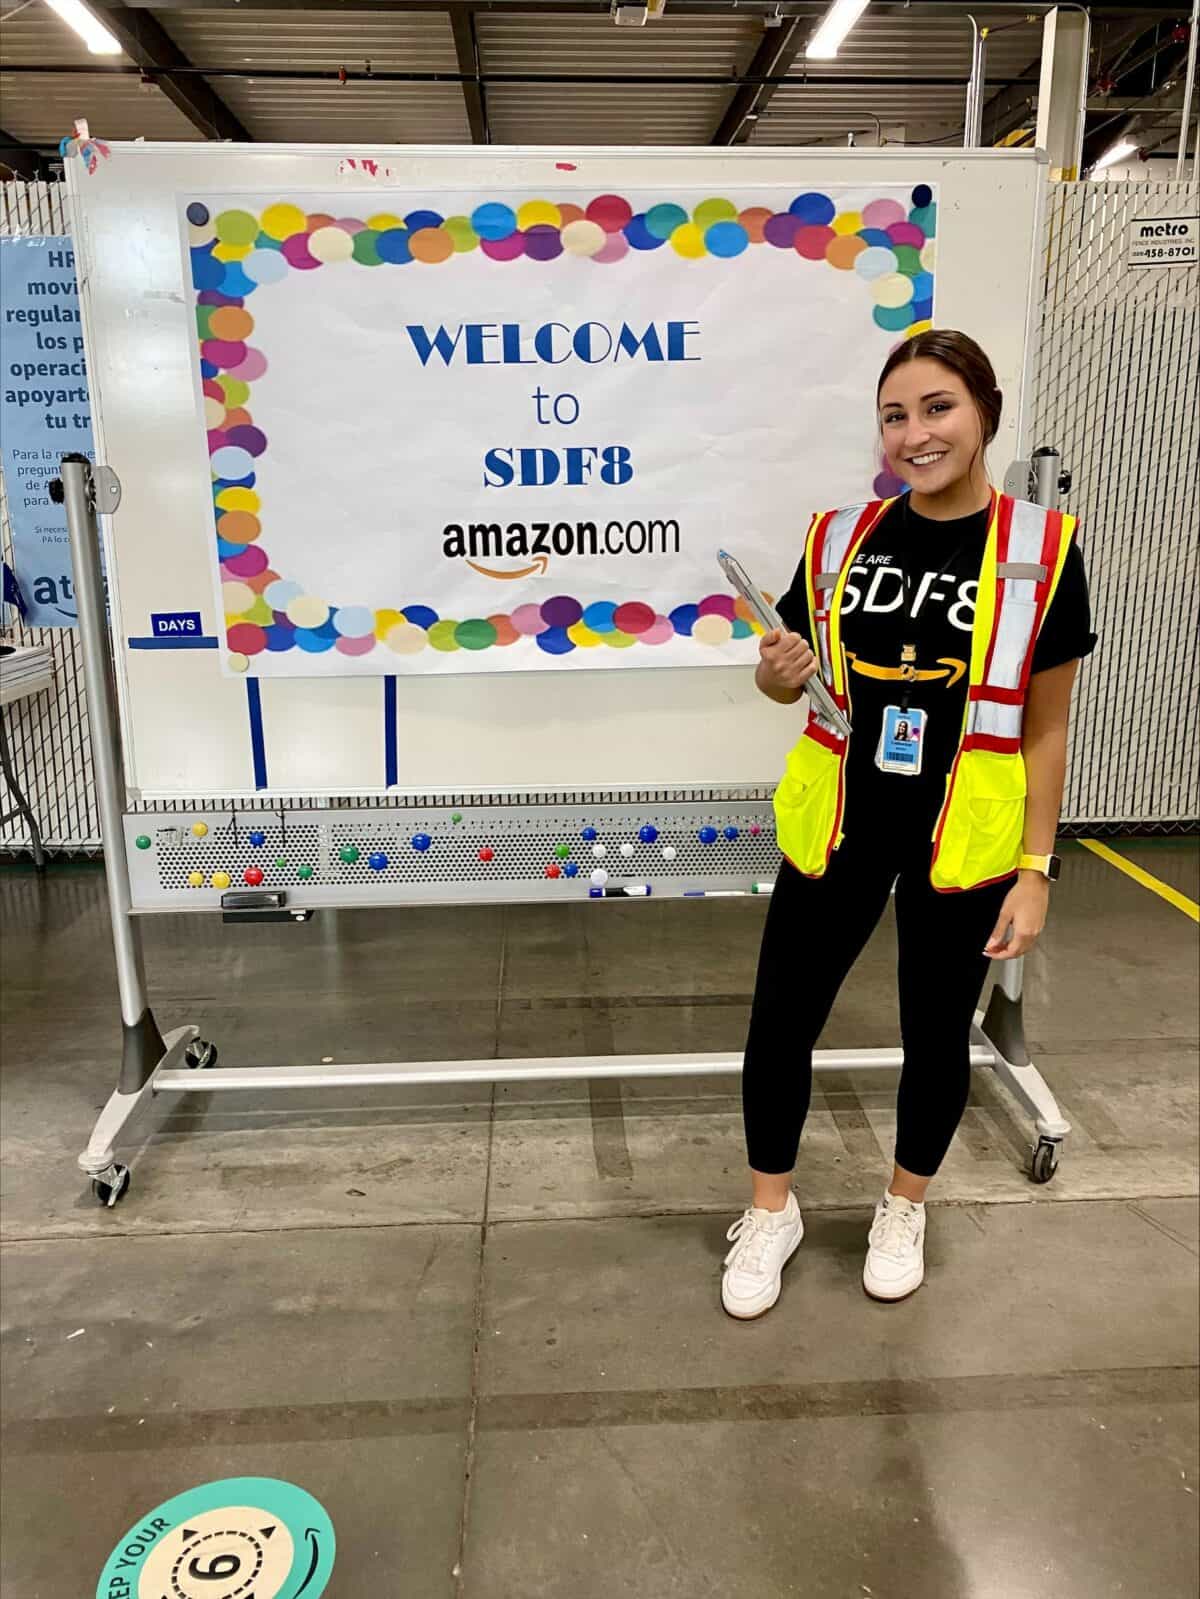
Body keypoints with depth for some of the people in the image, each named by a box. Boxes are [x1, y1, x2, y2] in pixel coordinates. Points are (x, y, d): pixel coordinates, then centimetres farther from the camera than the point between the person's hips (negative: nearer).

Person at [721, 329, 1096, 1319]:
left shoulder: (1040, 549, -8)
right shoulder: (843, 536, -1)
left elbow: (1045, 729, -4)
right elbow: (789, 680, 10)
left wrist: (1035, 868, -7)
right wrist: (779, 671, -14)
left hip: (963, 842, -2)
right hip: (837, 827, 2)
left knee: (937, 1032, 14)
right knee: (781, 1019, 6)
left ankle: (905, 1209, 41)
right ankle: (772, 1211, 31)